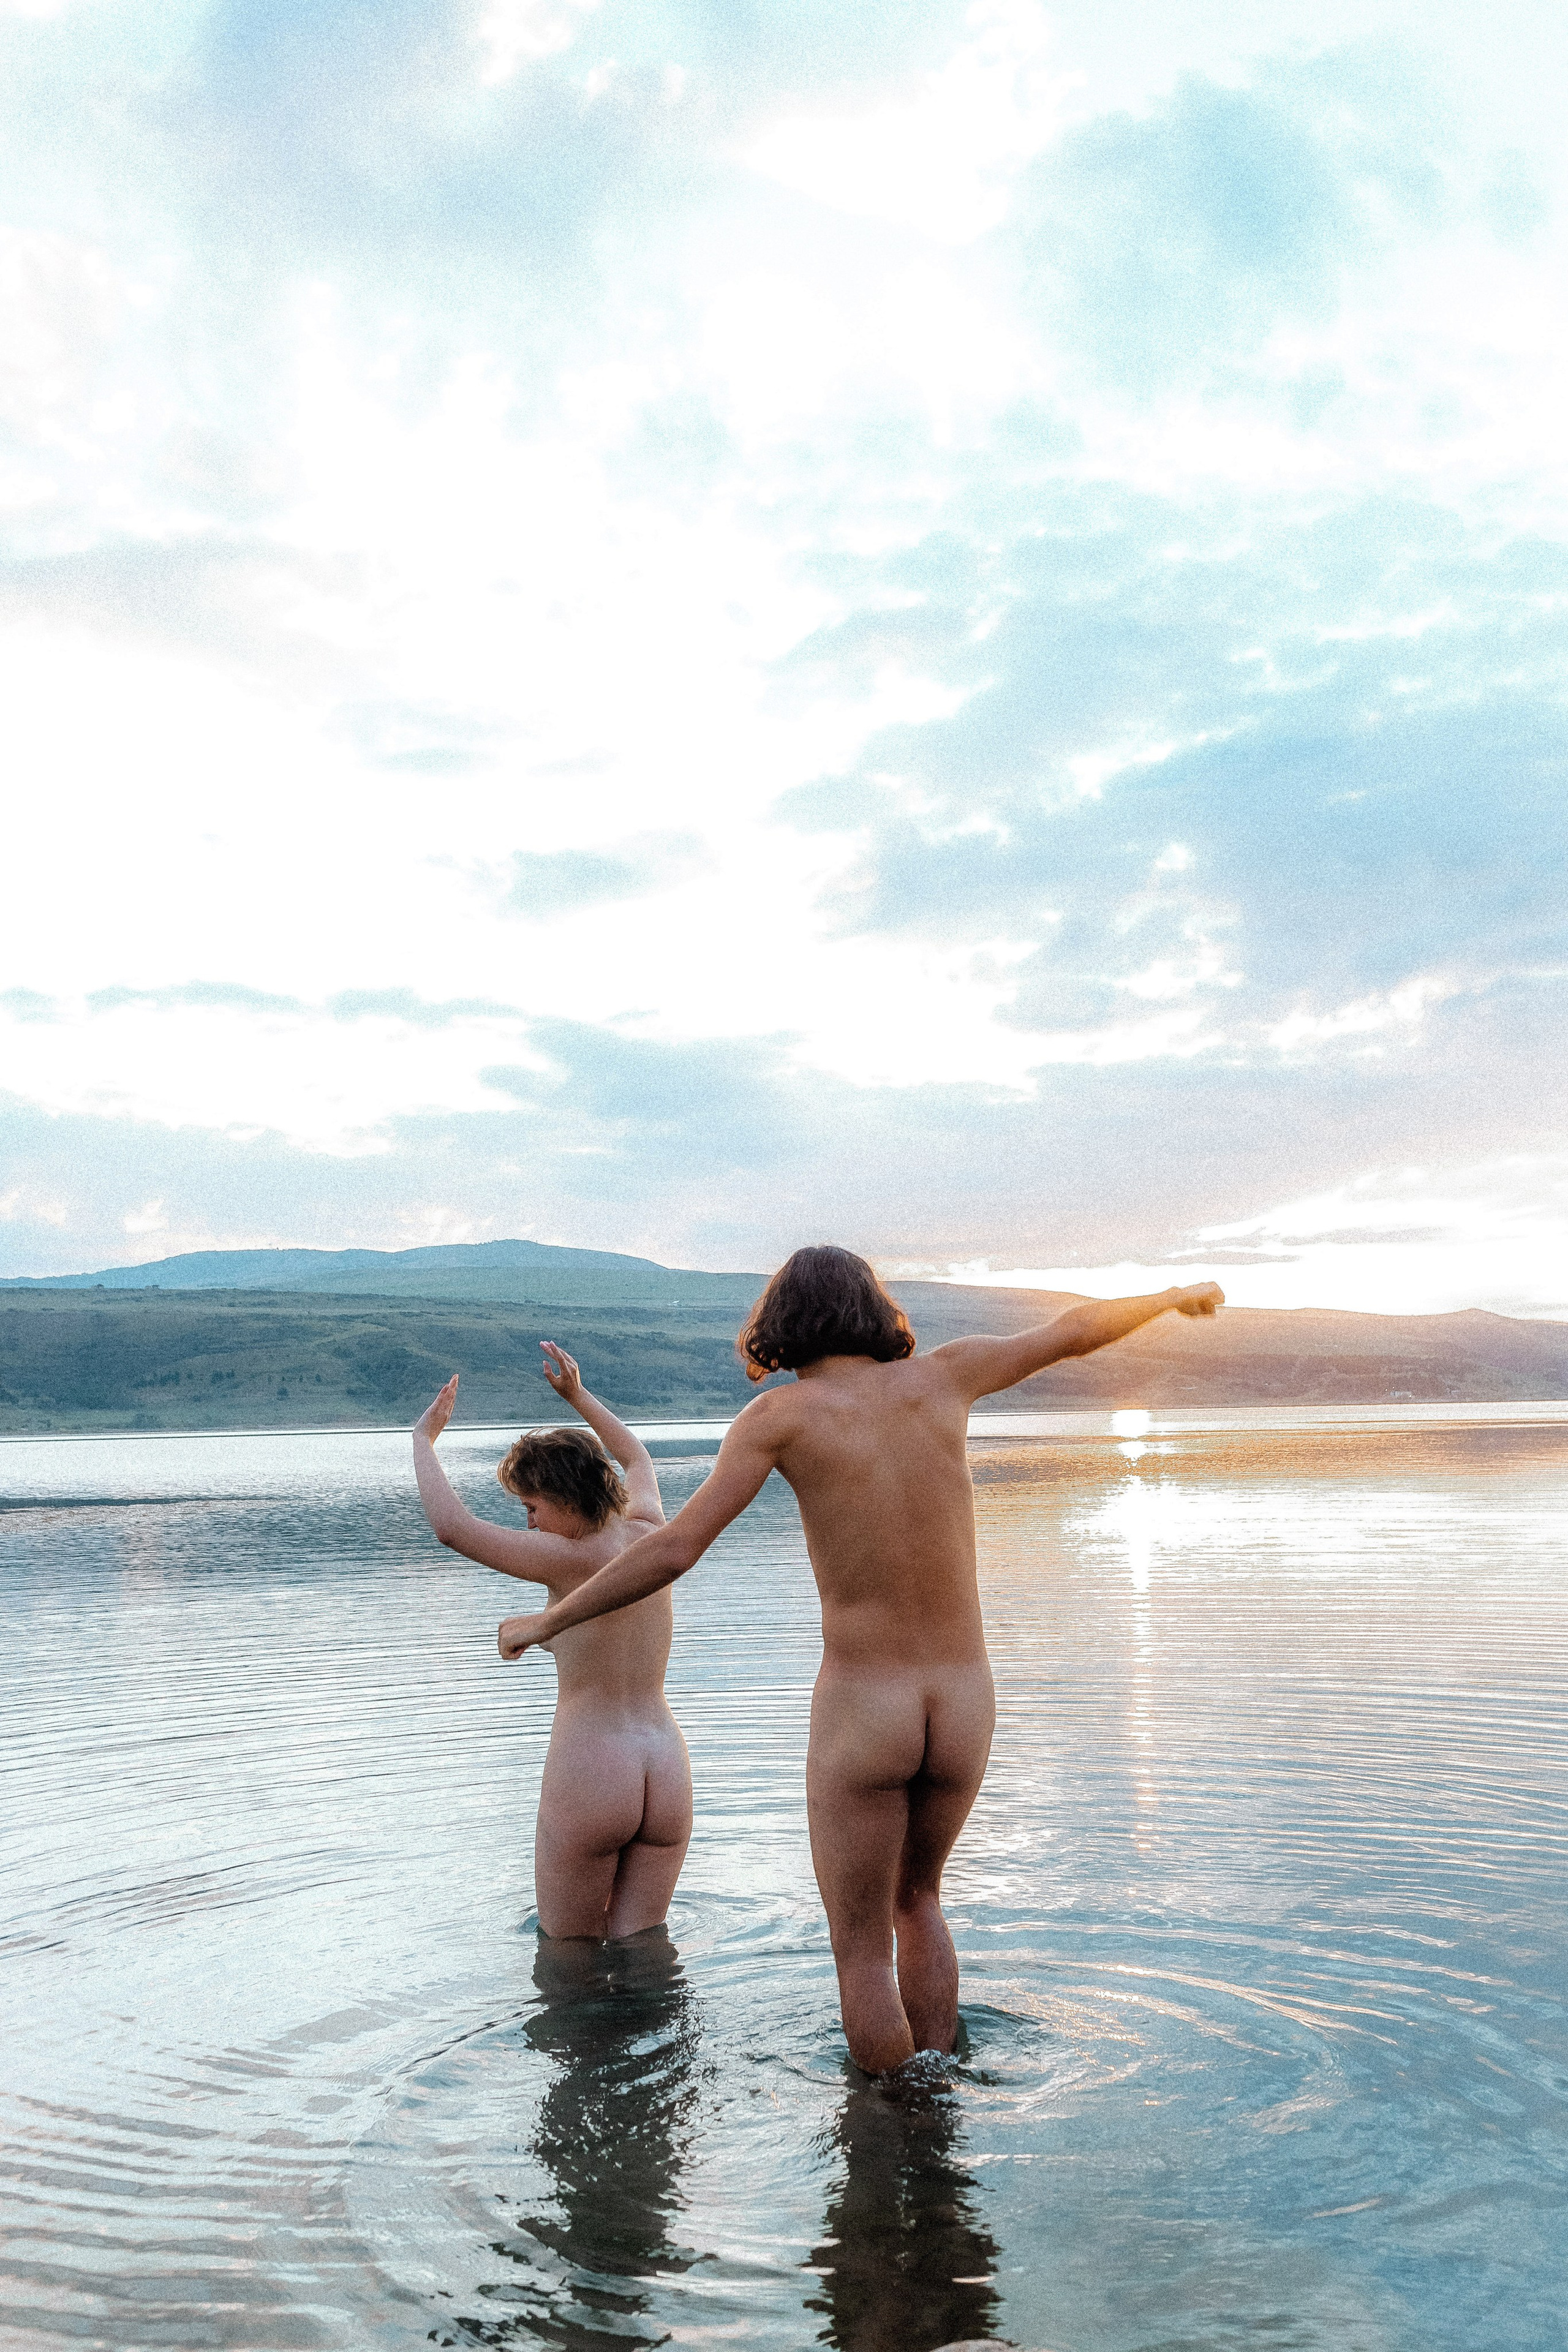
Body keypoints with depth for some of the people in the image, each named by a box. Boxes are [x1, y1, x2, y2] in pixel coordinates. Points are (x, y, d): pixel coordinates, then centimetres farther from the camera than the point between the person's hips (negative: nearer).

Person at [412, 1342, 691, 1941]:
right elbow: (637, 1458, 27)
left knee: (568, 1948, 13)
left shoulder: (571, 1559, -13)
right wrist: (577, 1396, 31)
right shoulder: (649, 1534, 5)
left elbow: (451, 1527, -17)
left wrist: (424, 1438, -5)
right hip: (666, 1774, 6)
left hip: (587, 1776, -6)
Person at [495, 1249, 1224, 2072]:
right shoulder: (939, 1376, 3)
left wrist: (546, 1621, 0)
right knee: (916, 1897, 30)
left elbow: (672, 1550, -12)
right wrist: (1179, 1294, 33)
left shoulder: (781, 1412, -6)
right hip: (964, 1710, 4)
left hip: (862, 1711, -4)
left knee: (861, 1947, 15)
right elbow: (1077, 1330, 15)